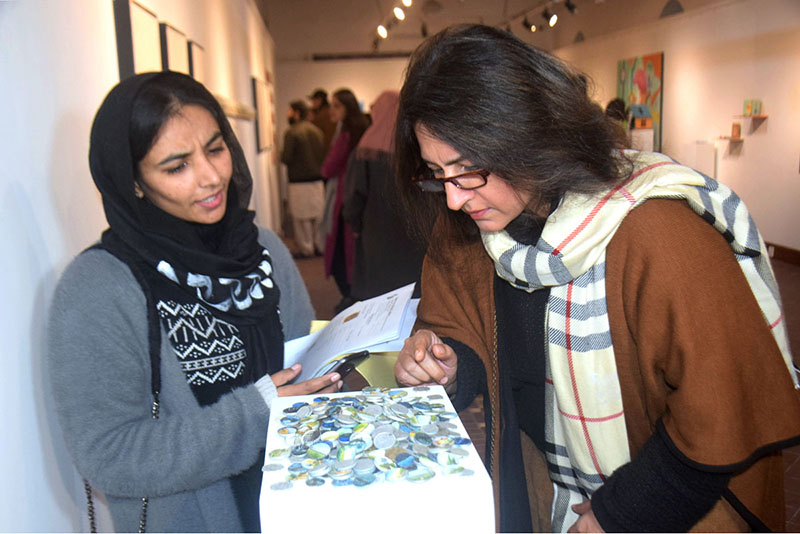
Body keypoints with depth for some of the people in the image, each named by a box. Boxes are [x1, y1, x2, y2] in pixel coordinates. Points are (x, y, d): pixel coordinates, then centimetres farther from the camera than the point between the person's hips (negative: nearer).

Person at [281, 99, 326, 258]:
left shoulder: (291, 132, -13)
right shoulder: (317, 131, 7)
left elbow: (286, 157, -15)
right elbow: (324, 154, 9)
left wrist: (280, 155, 5)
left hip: (299, 182, -6)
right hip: (318, 179, 6)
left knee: (302, 217, 3)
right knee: (318, 214, 12)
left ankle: (306, 249, 9)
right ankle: (320, 246, 19)